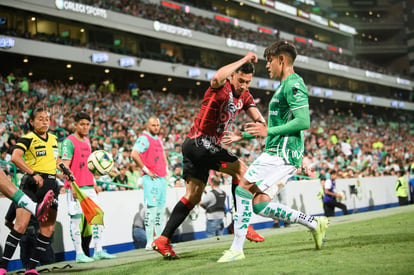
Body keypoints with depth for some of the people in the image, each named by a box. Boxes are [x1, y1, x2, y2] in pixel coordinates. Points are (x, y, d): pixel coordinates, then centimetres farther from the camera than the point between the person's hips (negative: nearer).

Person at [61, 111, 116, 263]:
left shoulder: (87, 141, 17)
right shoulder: (69, 142, -8)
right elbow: (65, 166, -12)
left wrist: (94, 183, 19)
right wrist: (73, 186, -18)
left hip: (89, 187, 8)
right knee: (76, 219, -3)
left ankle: (98, 251, 9)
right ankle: (79, 254, 3)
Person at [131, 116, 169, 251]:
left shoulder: (158, 139, 18)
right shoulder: (144, 138, -9)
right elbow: (134, 154, -22)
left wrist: (166, 168, 21)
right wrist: (145, 169, -18)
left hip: (162, 178, 9)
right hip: (151, 179, -9)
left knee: (161, 209, 11)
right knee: (151, 209, -10)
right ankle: (150, 243, -8)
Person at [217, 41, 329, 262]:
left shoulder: (293, 84, -10)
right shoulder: (285, 86, 23)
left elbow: (303, 122, -21)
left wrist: (268, 131, -19)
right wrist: (243, 136, 31)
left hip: (282, 153, -10)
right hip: (278, 153, 10)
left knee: (243, 188, -13)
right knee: (260, 205, 5)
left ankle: (236, 249, -11)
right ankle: (314, 223, 11)